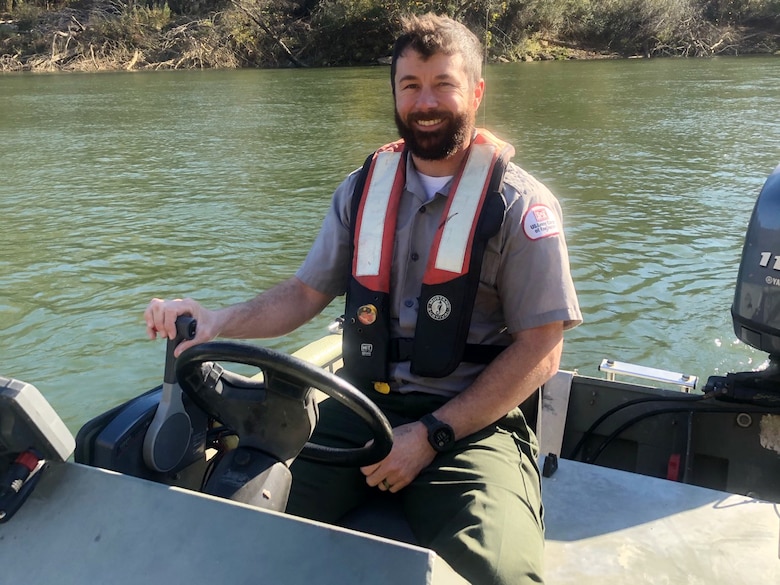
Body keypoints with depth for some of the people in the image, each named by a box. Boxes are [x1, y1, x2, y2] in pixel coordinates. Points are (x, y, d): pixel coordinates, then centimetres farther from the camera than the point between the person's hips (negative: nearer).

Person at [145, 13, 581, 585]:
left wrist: (432, 435, -14)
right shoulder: (362, 188, 9)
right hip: (360, 406, 3)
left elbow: (541, 348, -7)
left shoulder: (519, 203, -4)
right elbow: (306, 292, 10)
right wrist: (219, 321, -10)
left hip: (473, 420, -3)